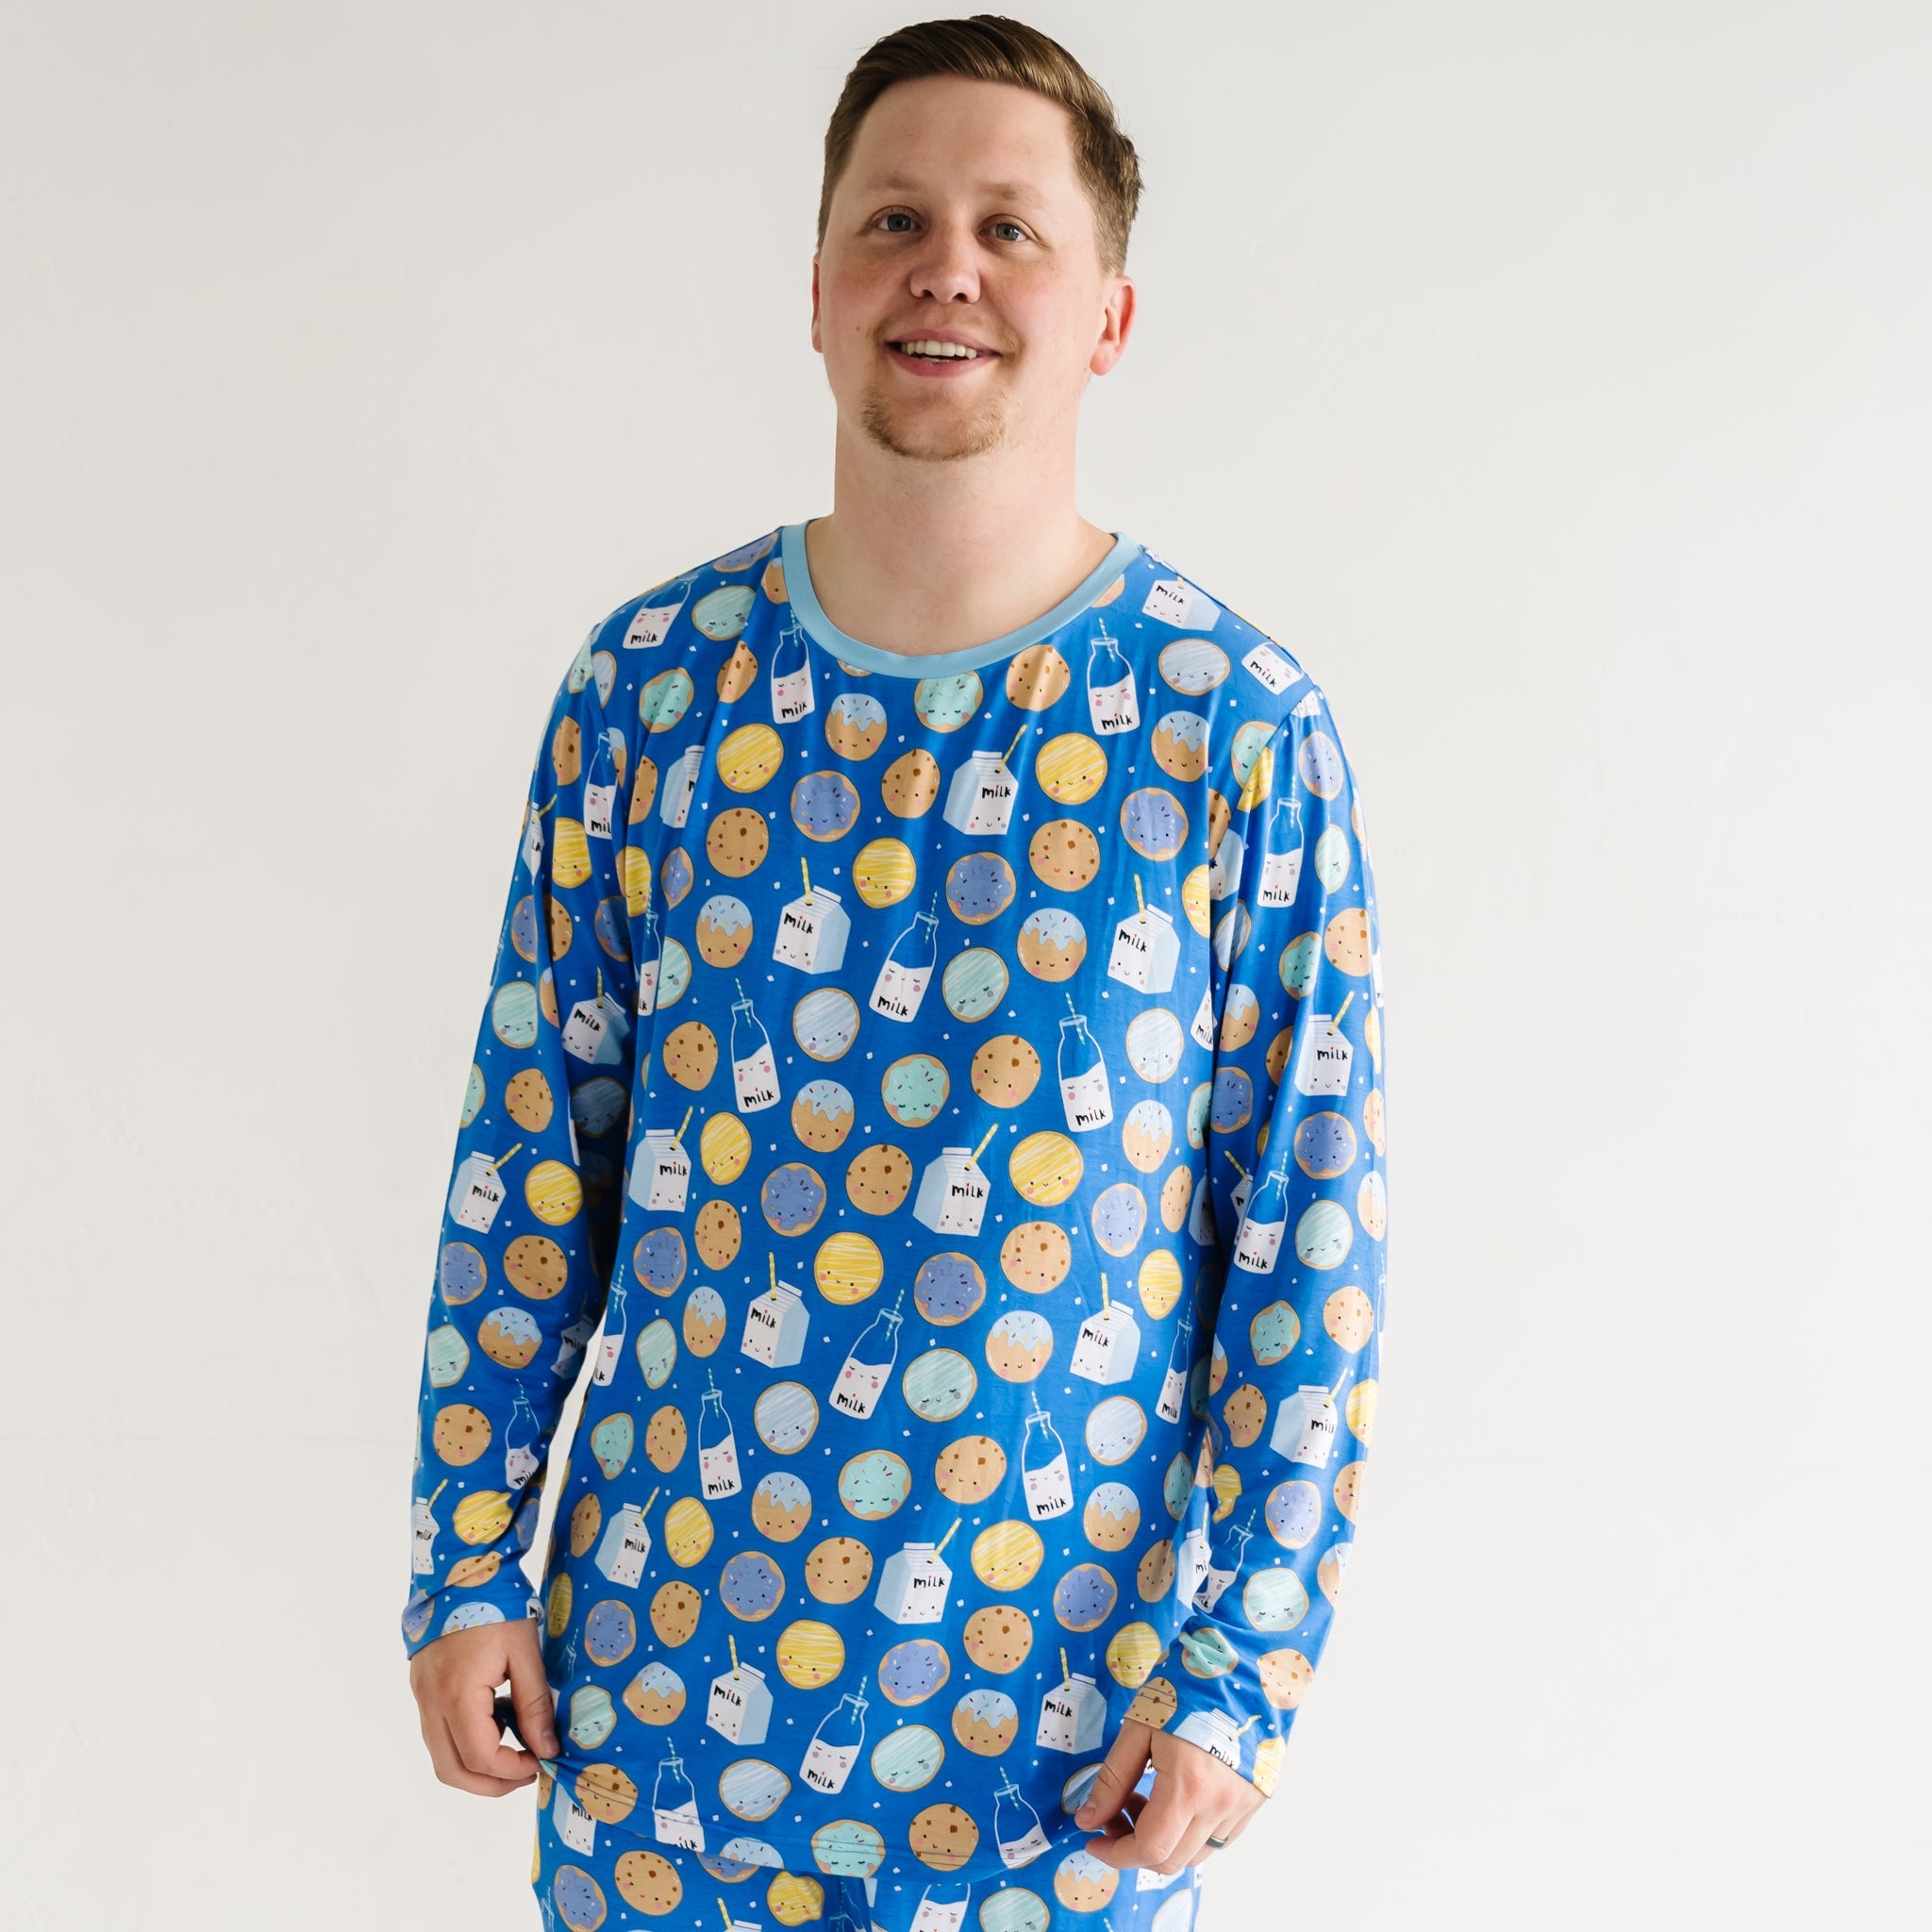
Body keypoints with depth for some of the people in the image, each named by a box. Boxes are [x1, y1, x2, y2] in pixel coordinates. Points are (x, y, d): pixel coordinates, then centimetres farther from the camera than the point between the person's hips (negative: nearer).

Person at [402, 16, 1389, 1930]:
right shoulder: (648, 683, -2)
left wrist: (1244, 1663, -8)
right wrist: (467, 1562, 2)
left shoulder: (1242, 728, -8)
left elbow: (1308, 1233, -6)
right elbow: (529, 1159, 3)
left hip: (1062, 1690, -1)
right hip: (660, 1649, 2)